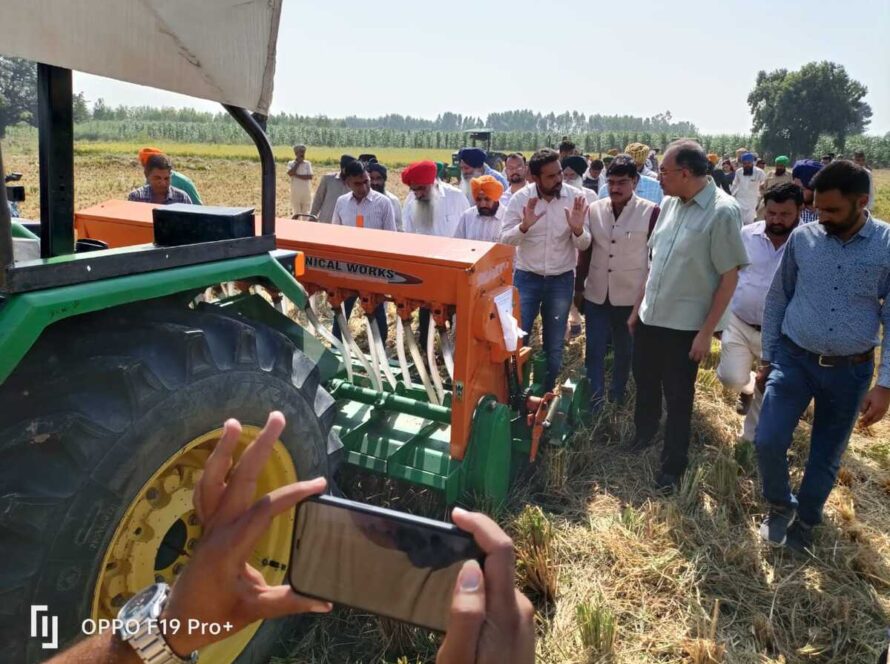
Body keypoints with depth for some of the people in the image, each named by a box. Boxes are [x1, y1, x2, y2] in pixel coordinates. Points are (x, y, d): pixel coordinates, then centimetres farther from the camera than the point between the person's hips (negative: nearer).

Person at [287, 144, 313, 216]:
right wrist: (297, 163, -10)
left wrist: (297, 175, -15)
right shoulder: (291, 163, 2)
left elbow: (310, 177, -11)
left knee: (306, 214, 6)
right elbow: (290, 173, -17)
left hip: (306, 193, 0)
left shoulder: (307, 163, 1)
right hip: (295, 193, 0)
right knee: (296, 214, 7)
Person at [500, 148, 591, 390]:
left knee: (554, 346, 12)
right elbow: (505, 240, -8)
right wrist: (524, 226, -27)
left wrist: (578, 229, -27)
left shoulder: (576, 197, -7)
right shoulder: (520, 198, -9)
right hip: (527, 278, -1)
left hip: (562, 280, 1)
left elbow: (584, 245, -5)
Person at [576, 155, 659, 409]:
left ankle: (617, 400, 31)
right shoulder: (594, 209, 0)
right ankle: (595, 404, 15)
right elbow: (585, 251, 8)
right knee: (594, 350, 4)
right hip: (596, 293, 2)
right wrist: (579, 287, 9)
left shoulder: (650, 212, -10)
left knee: (624, 350, 13)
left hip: (631, 295, -2)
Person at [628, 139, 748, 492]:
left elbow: (730, 277, -15)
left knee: (678, 399, 8)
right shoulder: (669, 203, 3)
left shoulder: (722, 212, -17)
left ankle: (672, 467, 27)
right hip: (650, 317, 6)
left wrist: (706, 332, -15)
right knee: (645, 384, 22)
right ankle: (643, 437, 46)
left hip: (685, 325, -6)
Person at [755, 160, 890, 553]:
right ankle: (779, 504, 21)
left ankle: (805, 522, 37)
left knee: (826, 457, 13)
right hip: (794, 359, 1)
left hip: (851, 371, 0)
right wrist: (767, 358, 7)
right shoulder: (802, 238, -4)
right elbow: (777, 299, 6)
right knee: (768, 441, -9)